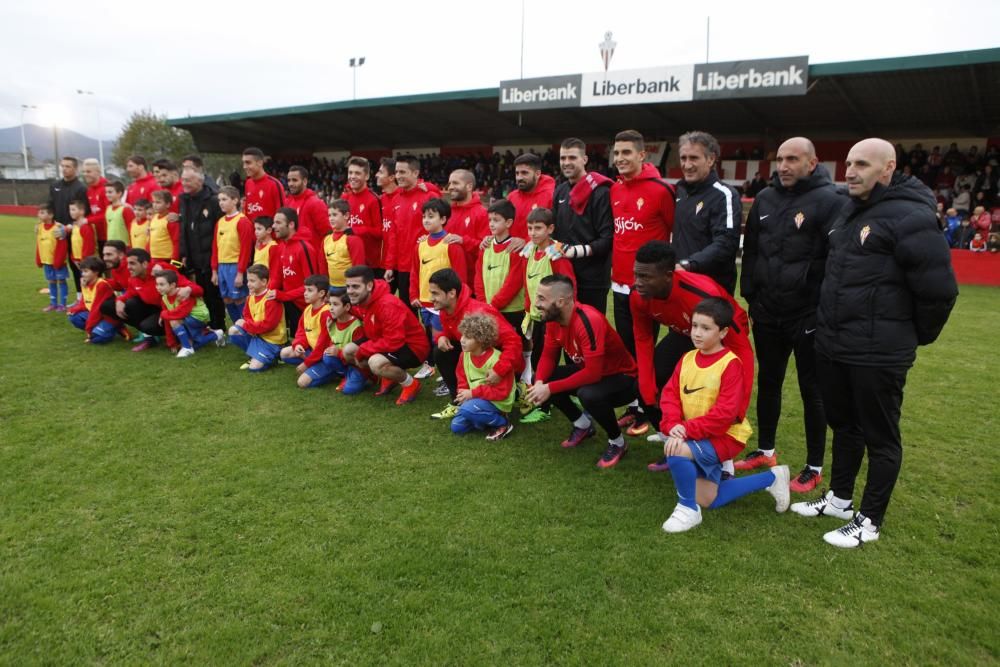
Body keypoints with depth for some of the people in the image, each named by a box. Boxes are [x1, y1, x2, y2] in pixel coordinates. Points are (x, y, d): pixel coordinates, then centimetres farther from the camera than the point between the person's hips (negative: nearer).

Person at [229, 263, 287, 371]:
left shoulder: (271, 299, -23)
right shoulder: (251, 297, 2)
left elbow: (268, 325, -26)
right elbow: (246, 316, 10)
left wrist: (246, 325, -18)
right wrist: (250, 327, -14)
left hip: (272, 340, -8)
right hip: (255, 334, 8)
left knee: (254, 367, -19)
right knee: (233, 331, -11)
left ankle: (272, 355, 11)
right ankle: (254, 355, 5)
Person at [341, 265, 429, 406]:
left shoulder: (388, 305, -28)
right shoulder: (364, 301, -2)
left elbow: (394, 342, -30)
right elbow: (372, 332, 12)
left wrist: (361, 351, -21)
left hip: (413, 347, -9)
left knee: (376, 362, -34)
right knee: (348, 350, 1)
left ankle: (411, 384, -7)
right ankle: (388, 377, 14)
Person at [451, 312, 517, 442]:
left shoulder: (497, 360, -27)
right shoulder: (465, 354, -5)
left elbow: (502, 392, -24)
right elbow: (462, 377, 12)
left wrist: (473, 393, -26)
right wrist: (464, 393, -9)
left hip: (496, 402, -8)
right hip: (475, 398, 8)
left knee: (467, 409, -32)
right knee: (456, 427, 2)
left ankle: (503, 423, -10)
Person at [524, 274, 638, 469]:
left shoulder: (588, 321, -34)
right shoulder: (553, 318, -9)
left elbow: (593, 373, -35)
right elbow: (549, 355, 0)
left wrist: (550, 388, -31)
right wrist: (540, 382, -20)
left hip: (622, 378, -8)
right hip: (589, 370, 8)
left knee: (588, 394, -37)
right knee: (542, 381, -7)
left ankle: (617, 442, -7)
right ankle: (583, 424, 15)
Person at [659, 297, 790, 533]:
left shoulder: (731, 364, -20)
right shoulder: (687, 359, -1)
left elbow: (725, 413, -25)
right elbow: (670, 394, -4)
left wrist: (687, 430, -31)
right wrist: (673, 425, -22)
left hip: (725, 436, -7)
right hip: (695, 437, 7)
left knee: (678, 451, -33)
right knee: (708, 500, 13)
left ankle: (688, 509, -8)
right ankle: (772, 478, 28)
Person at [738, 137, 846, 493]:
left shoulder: (830, 200, -11)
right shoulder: (765, 198, 8)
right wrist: (749, 295, 10)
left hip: (808, 314, -5)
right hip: (767, 312, 6)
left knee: (811, 390, 7)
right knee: (768, 382, 17)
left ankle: (814, 467, 21)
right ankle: (765, 450, 34)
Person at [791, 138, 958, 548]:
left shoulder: (910, 218, -16)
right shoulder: (850, 210, 11)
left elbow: (939, 289, -15)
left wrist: (914, 337, -2)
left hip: (878, 355, -8)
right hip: (832, 346, 9)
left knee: (880, 438, 7)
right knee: (844, 426, 20)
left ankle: (869, 521, 20)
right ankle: (839, 499, 36)